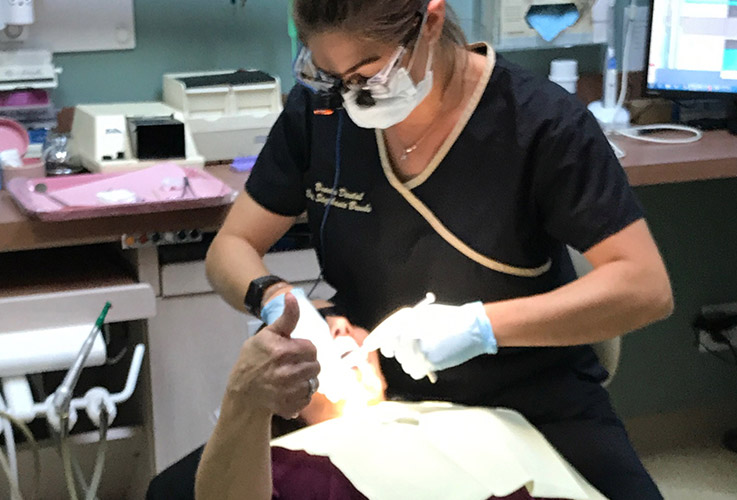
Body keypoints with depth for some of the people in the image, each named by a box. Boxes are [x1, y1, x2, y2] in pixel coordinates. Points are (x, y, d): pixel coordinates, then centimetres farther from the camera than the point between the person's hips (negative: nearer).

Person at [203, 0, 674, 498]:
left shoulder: (541, 121, -16)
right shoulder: (320, 107, -6)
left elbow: (647, 287, -18)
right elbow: (232, 248, 3)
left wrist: (482, 325, -28)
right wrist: (273, 298, -20)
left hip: (528, 402, -1)